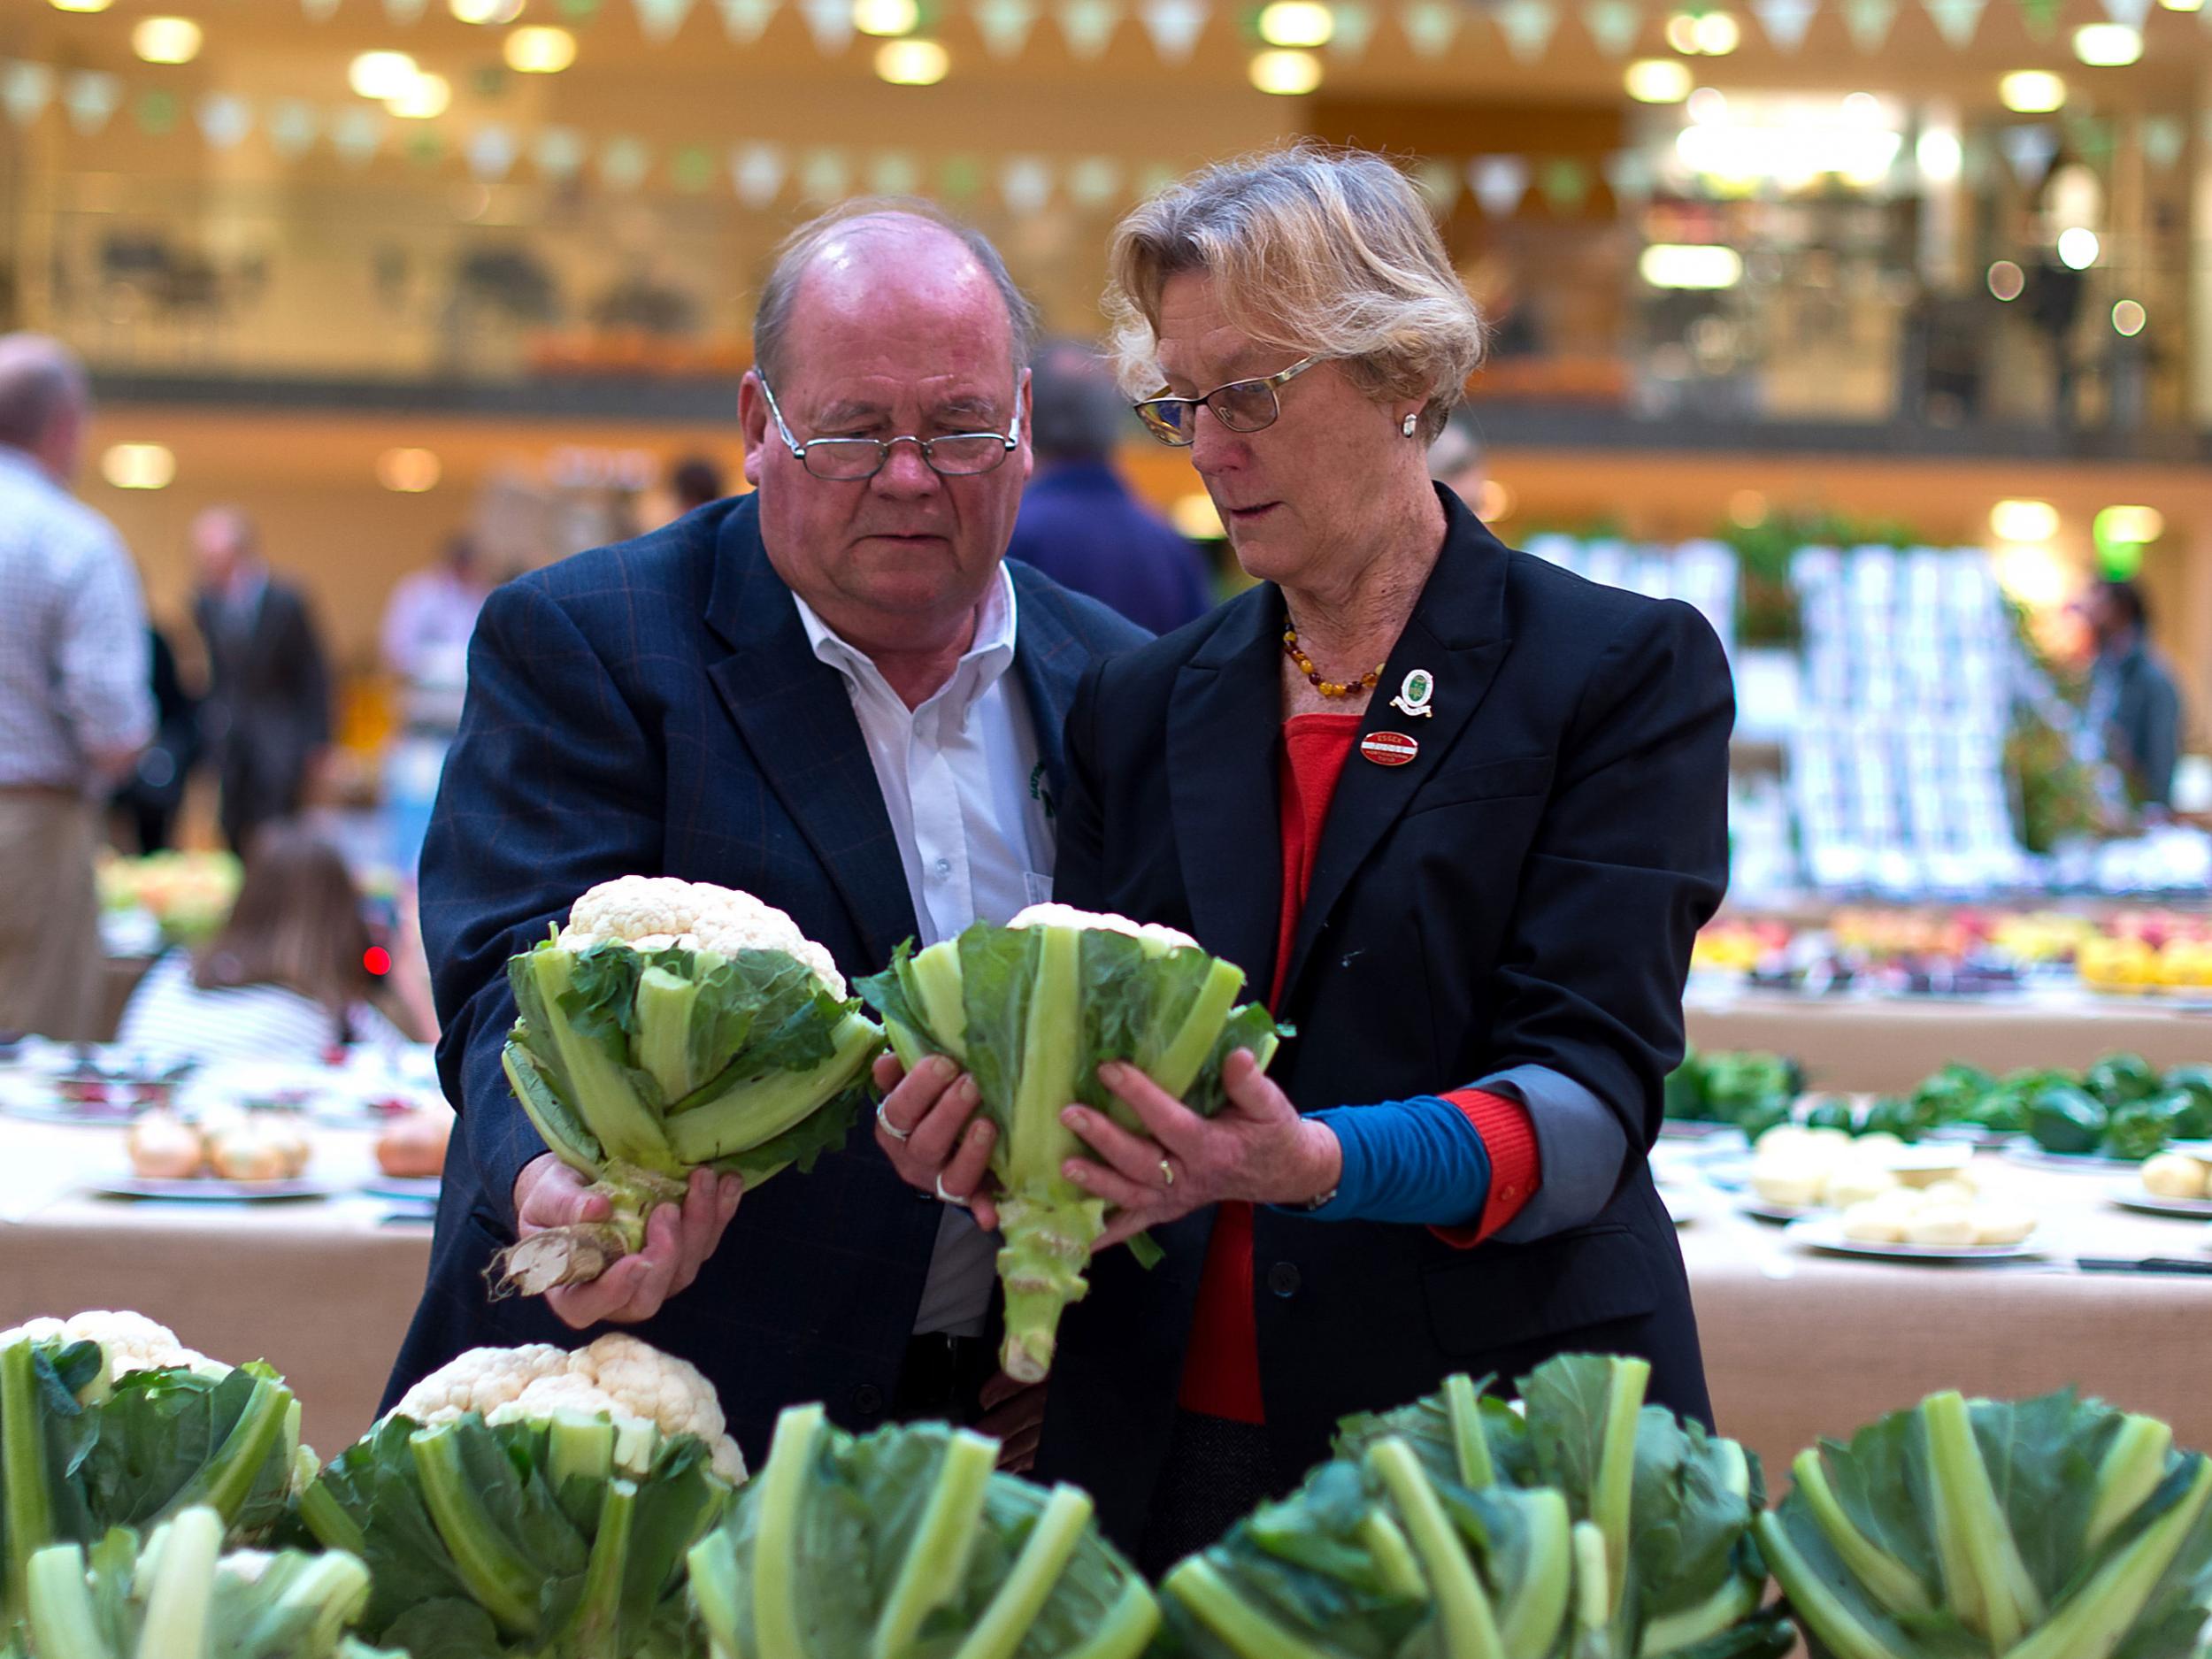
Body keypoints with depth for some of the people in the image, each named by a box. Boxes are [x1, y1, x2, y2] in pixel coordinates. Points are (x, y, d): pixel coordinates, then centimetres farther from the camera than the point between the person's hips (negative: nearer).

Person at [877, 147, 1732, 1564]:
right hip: (1163, 1453, 4)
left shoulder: (1628, 671, -1)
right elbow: (1081, 1048, 7)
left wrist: (1316, 1163, -31)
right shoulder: (1139, 709, 13)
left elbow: (1592, 1094, -12)